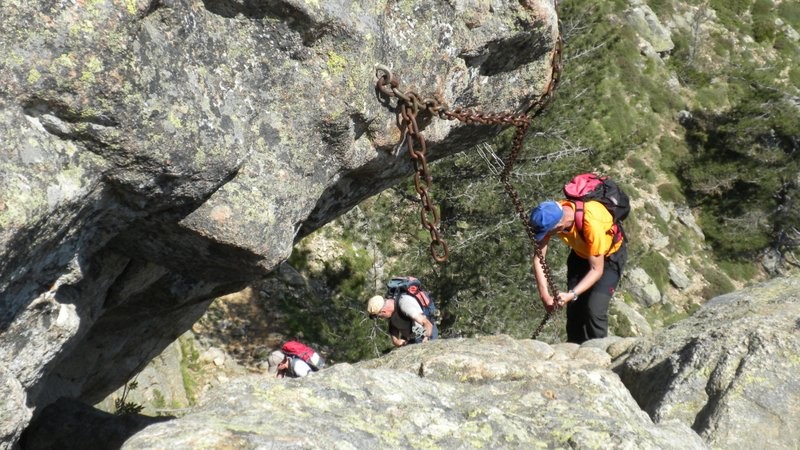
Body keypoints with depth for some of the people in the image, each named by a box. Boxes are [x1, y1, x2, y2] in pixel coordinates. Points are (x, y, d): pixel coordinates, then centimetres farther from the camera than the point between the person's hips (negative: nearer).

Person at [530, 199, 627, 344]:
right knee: (574, 308, 2)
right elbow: (538, 257, -20)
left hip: (609, 255, -5)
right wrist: (544, 295, -28)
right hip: (581, 253, 5)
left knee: (594, 310, -18)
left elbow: (597, 270, -30)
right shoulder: (551, 216, -28)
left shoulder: (592, 224, -42)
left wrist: (571, 294, -39)